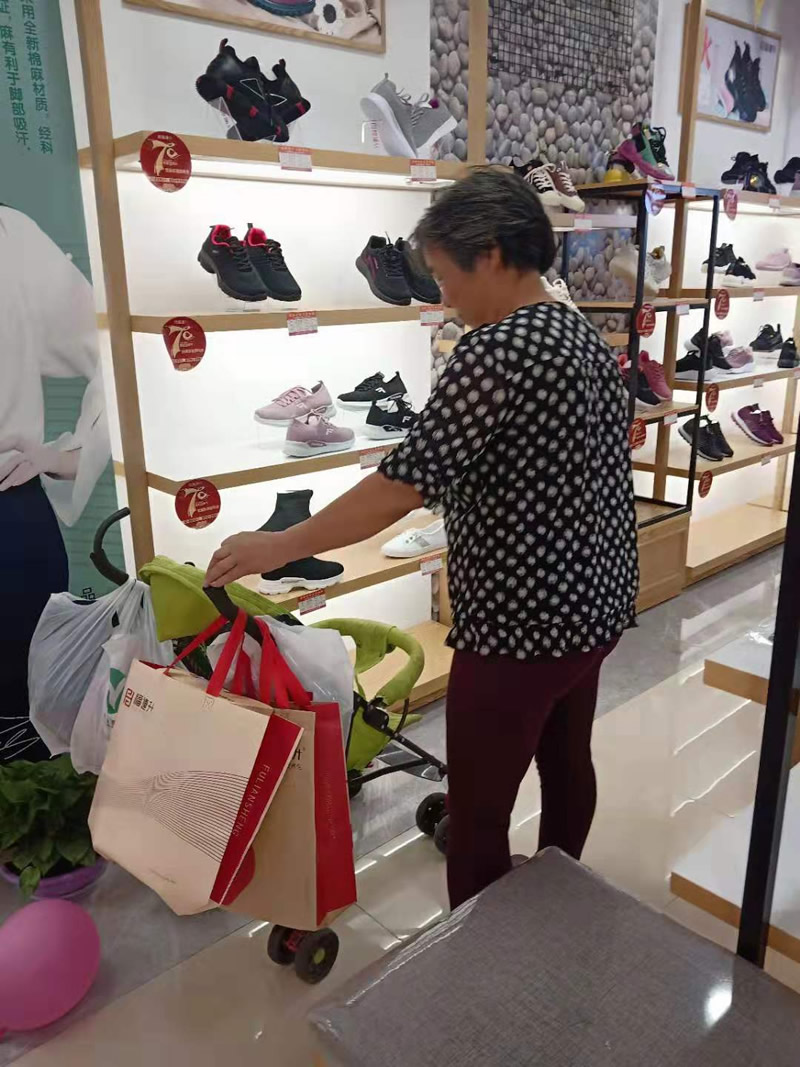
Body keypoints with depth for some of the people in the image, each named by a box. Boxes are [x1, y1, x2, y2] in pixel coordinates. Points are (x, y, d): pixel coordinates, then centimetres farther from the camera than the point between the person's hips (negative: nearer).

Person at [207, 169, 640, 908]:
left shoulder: (497, 349, -21)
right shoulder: (589, 339, 8)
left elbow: (404, 484, -24)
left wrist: (278, 548, -15)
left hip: (520, 624, -10)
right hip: (594, 605, 10)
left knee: (477, 811, 6)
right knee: (567, 764, 25)